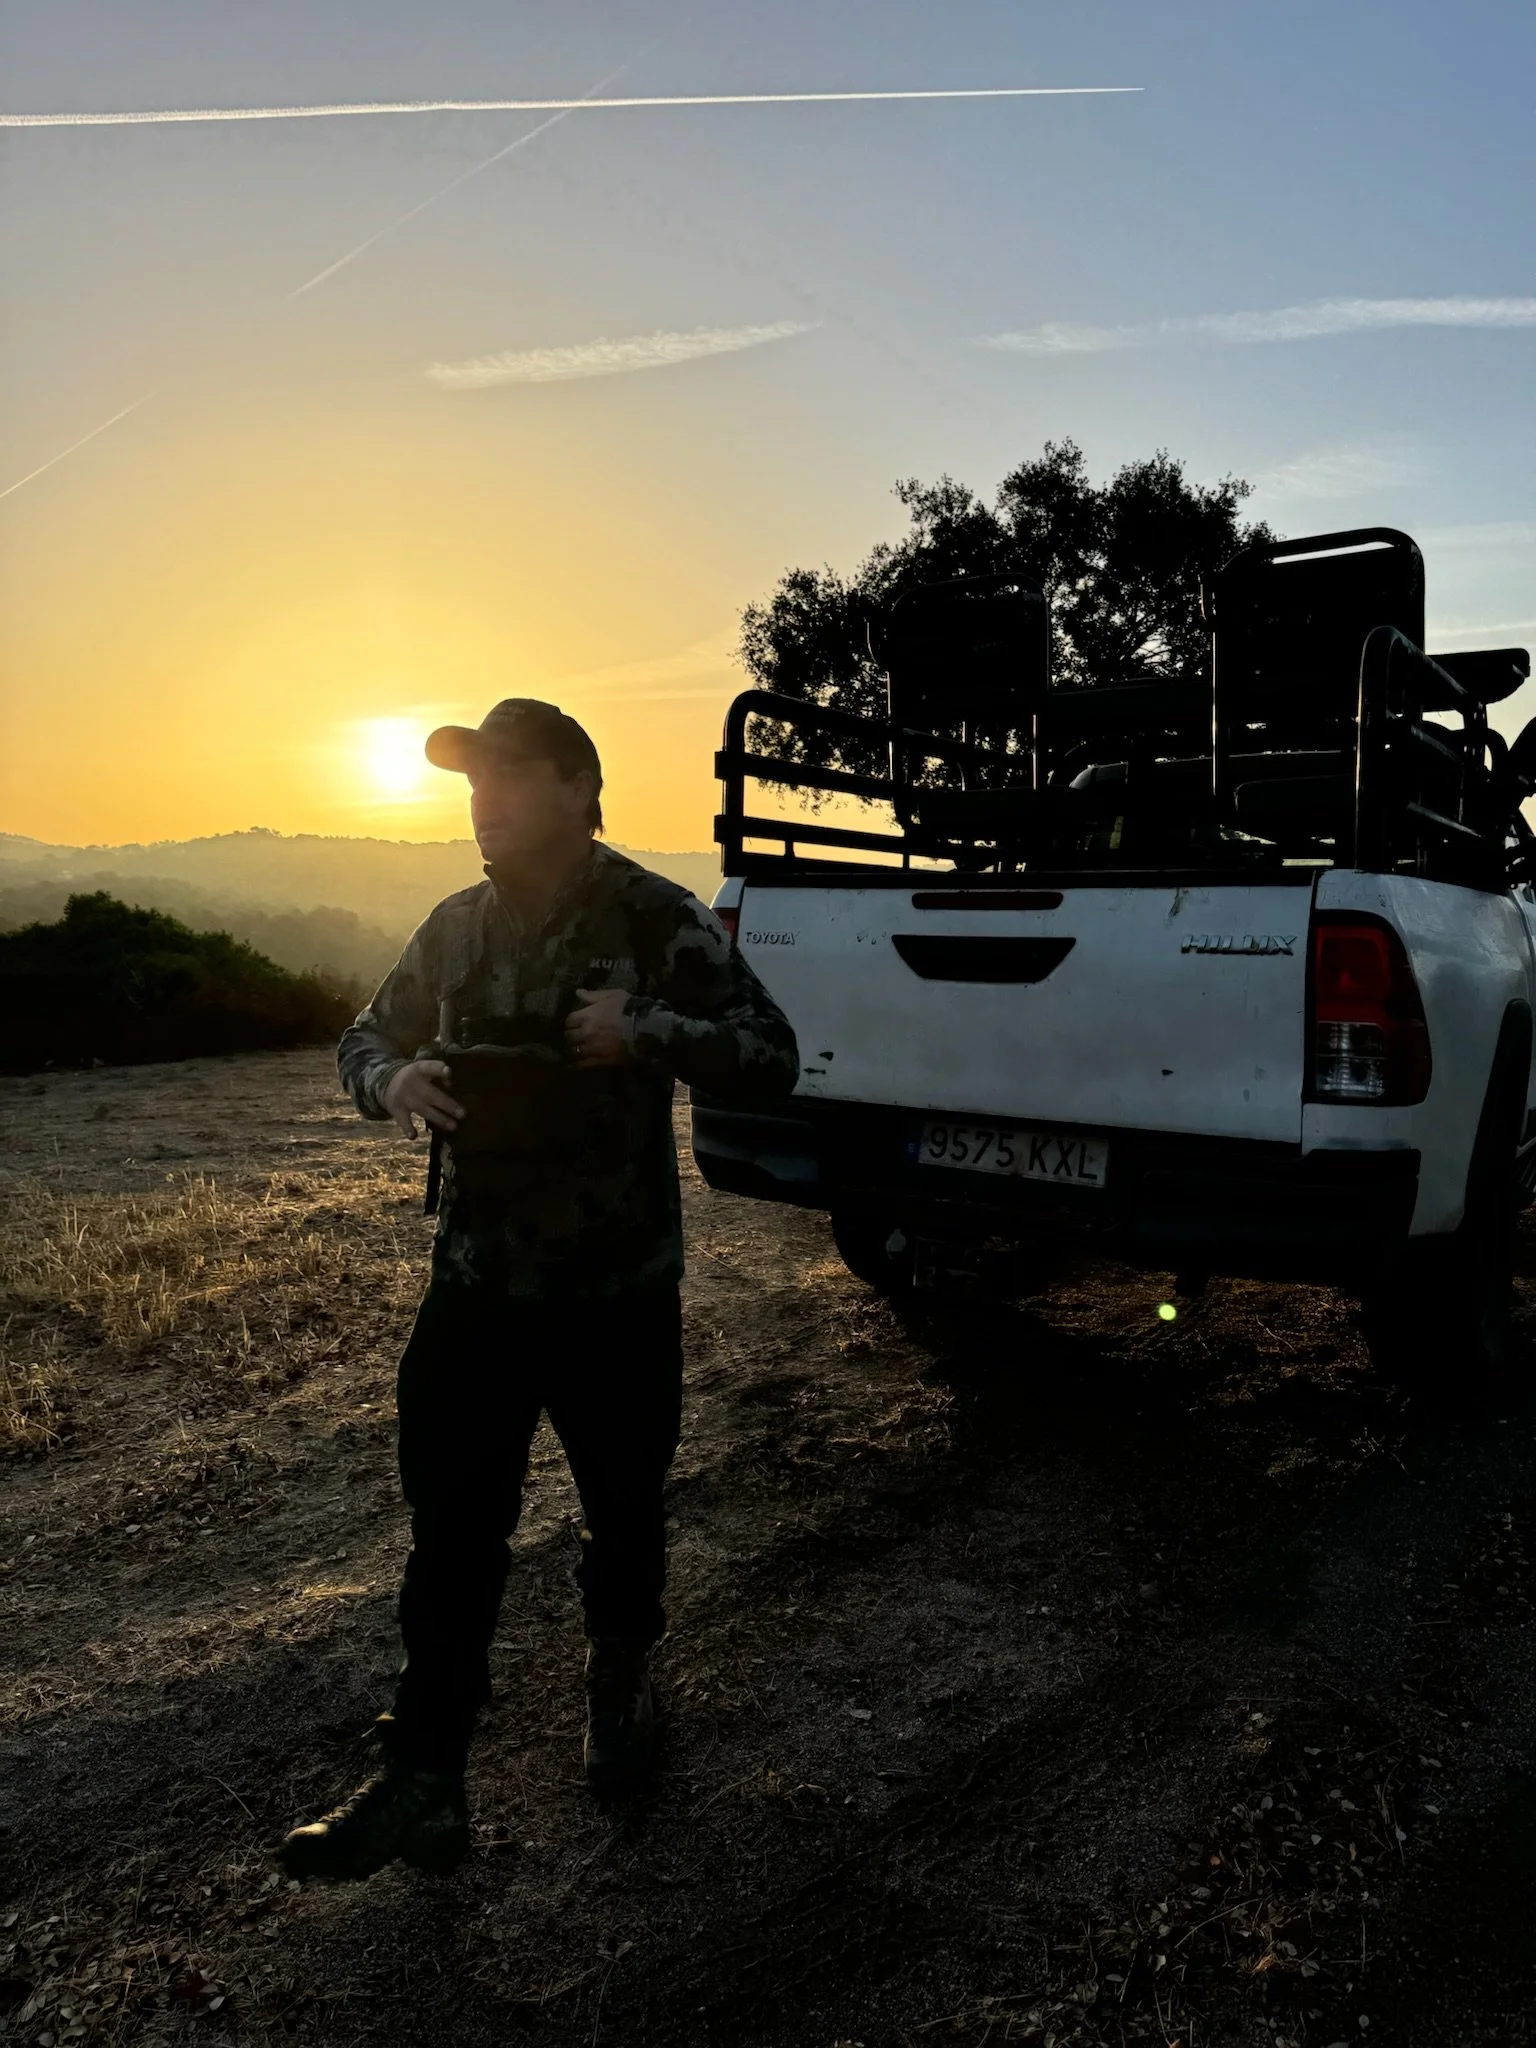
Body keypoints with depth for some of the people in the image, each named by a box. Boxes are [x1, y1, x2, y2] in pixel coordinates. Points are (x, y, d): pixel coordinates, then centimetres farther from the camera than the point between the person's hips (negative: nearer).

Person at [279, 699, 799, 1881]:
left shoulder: (658, 923, -10)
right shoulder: (458, 929, 5)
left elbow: (773, 1061, -13)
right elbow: (368, 1036, 16)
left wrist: (645, 1031, -29)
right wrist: (390, 1079, -8)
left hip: (619, 1295, -3)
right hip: (476, 1286, 4)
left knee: (624, 1515, 16)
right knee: (452, 1533, 6)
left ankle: (622, 1691, 43)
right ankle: (425, 1784, 19)